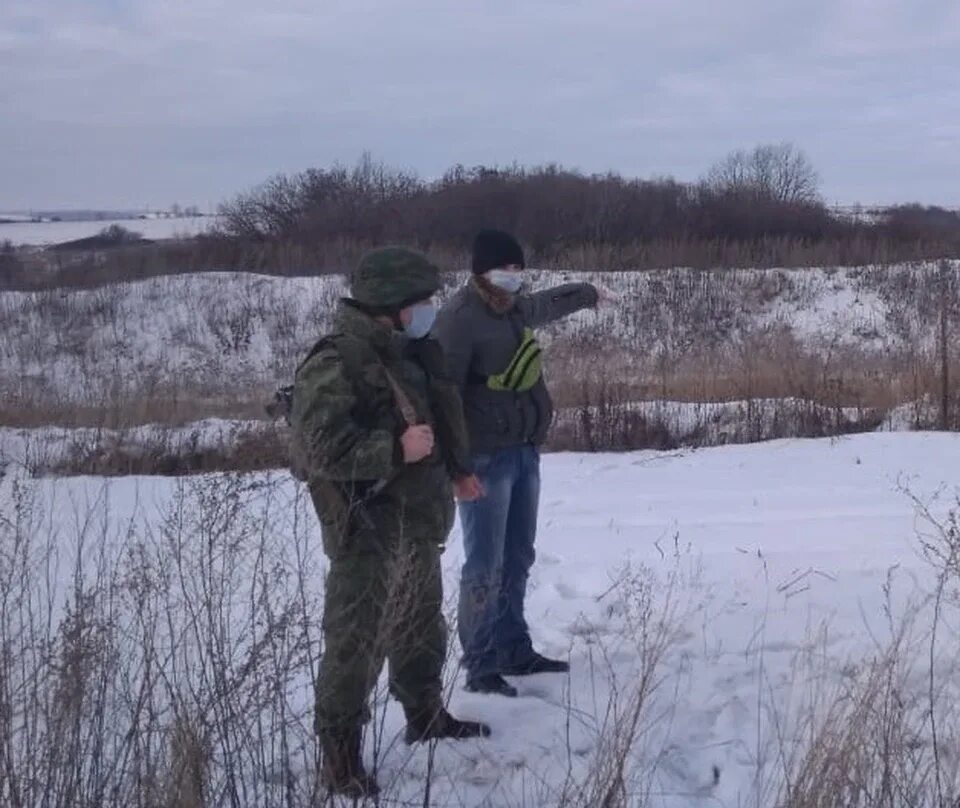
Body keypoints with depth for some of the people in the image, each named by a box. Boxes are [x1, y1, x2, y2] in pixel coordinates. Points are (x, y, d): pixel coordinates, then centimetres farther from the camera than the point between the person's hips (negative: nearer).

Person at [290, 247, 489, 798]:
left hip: (418, 523, 9)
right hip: (367, 532, -9)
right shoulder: (333, 367, -21)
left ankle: (426, 714, 41)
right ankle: (340, 752, 3)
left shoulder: (413, 351, 8)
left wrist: (456, 469, 26)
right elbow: (321, 449, -28)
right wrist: (396, 450, -29)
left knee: (421, 625, 23)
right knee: (356, 642, -6)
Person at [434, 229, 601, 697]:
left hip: (525, 451, 9)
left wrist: (587, 294, 54)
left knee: (518, 558, 14)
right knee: (485, 565, -6)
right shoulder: (460, 318, -15)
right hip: (486, 457, -9)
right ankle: (480, 667, 0)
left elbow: (547, 305, 36)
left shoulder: (515, 308, 11)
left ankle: (514, 651, 24)